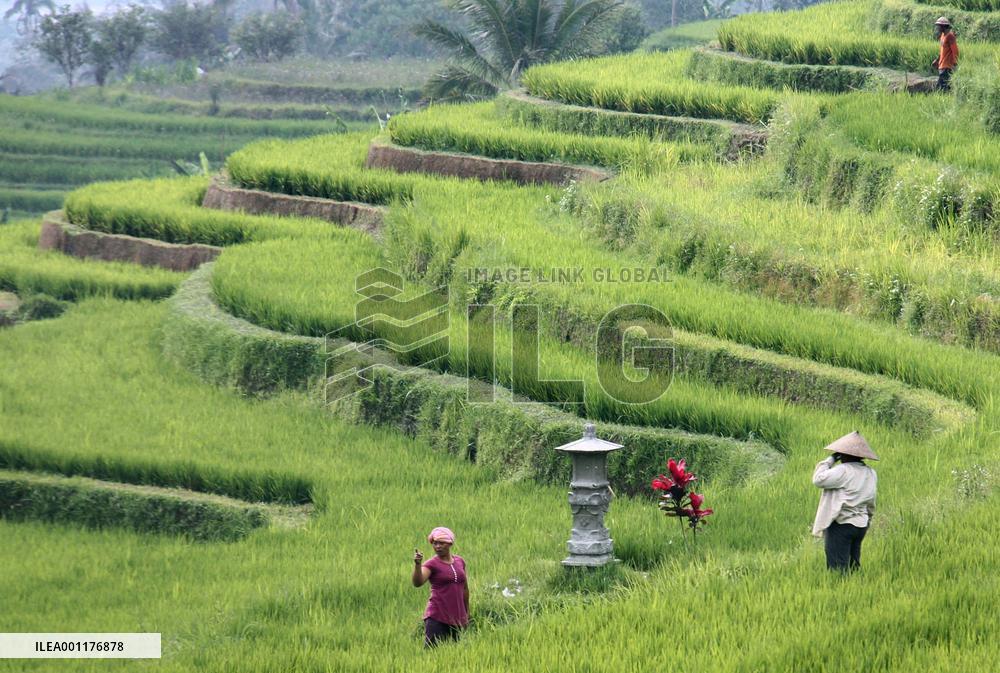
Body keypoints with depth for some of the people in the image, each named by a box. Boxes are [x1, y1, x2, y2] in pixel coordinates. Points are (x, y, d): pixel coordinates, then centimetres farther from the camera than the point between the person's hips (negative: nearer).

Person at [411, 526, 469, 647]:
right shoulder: (432, 564, -5)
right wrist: (417, 564, -39)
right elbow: (418, 583, -23)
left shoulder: (460, 561, 10)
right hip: (437, 618, -5)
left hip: (457, 618, 5)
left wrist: (466, 614, 23)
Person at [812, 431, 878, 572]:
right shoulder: (871, 474, 8)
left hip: (841, 524, -8)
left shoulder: (844, 471, -17)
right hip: (861, 525, 8)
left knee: (838, 568, -5)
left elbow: (818, 479, -19)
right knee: (853, 567, 14)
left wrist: (830, 460, -9)